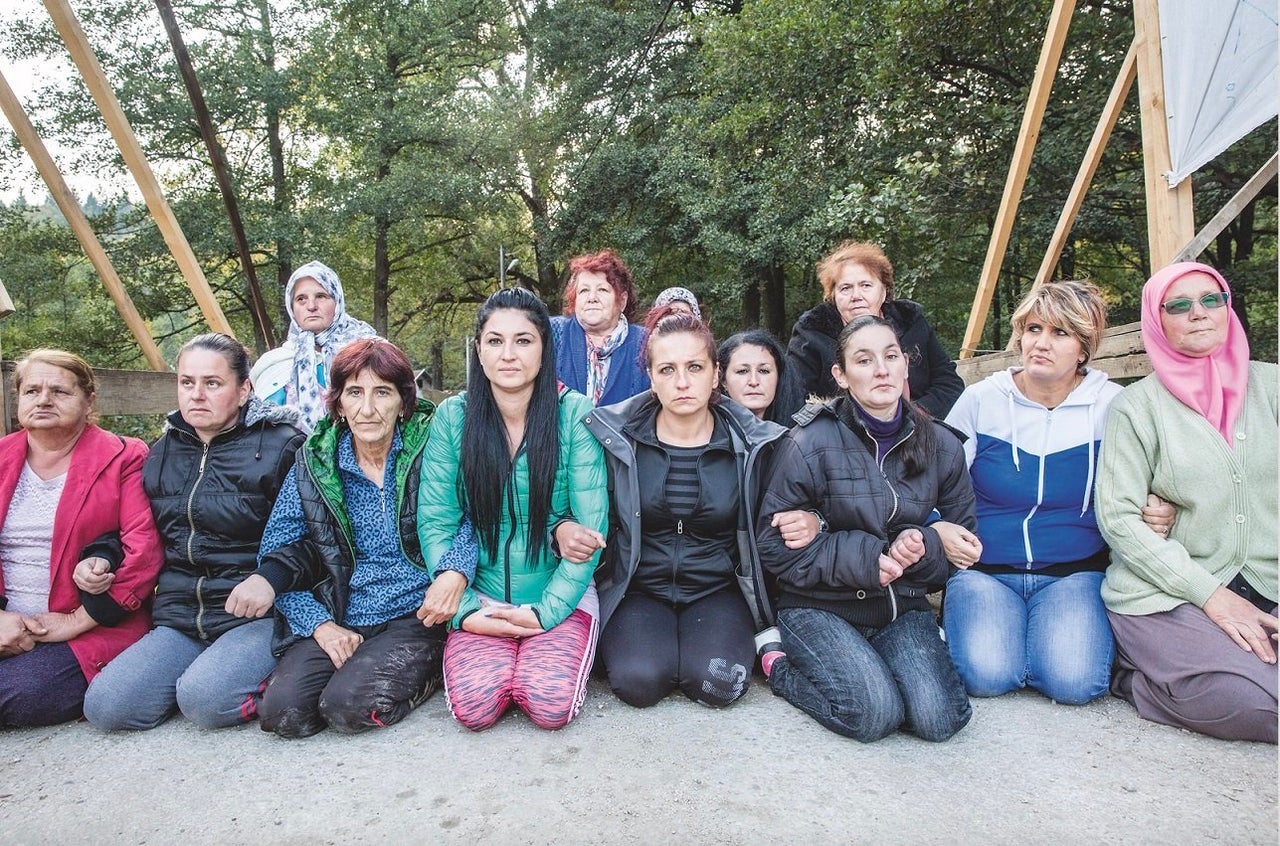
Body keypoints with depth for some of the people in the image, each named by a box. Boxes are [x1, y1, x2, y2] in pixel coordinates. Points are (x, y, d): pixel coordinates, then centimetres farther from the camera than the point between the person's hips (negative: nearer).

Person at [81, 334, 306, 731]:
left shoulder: (282, 445, -4)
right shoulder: (161, 453, 16)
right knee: (104, 706, -13)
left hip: (258, 617, -6)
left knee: (205, 699, -29)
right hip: (179, 620, 6)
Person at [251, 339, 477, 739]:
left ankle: (426, 673, 4)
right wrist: (319, 623, -8)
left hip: (417, 615, -3)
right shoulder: (314, 462, 5)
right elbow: (277, 553, 4)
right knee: (282, 711, -19)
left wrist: (455, 571, -27)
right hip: (339, 621, 3)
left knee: (350, 705, -25)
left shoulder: (429, 451, -3)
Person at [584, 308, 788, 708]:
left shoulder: (752, 443, -3)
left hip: (717, 590, 1)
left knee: (716, 683, -25)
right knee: (640, 681, -25)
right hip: (638, 589, 0)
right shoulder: (617, 435, -4)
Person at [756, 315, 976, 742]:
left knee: (940, 719, -18)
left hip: (903, 605, 4)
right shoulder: (811, 443, -11)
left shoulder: (941, 446, 4)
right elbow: (776, 544, -10)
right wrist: (863, 557, -20)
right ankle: (779, 664, 3)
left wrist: (923, 547, -14)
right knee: (875, 714, -24)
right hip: (820, 607, -4)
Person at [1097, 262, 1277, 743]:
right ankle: (1134, 676, 2)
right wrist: (1211, 595, -13)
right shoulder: (1137, 405, -1)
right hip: (1167, 596, -4)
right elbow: (1117, 517, -8)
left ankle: (1159, 671, 3)